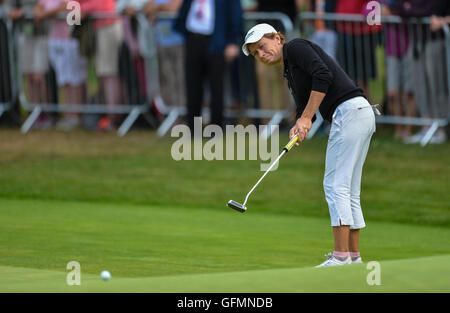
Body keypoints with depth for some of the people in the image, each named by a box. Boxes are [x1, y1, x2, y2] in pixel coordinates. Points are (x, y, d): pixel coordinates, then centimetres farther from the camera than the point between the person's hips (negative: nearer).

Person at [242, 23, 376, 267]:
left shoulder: (296, 48, -3)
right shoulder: (290, 73, 24)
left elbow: (323, 75, -18)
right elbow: (304, 109, 19)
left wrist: (306, 118, -16)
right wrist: (298, 128, -5)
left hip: (349, 110, -10)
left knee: (335, 185, -11)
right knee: (349, 191, 11)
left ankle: (341, 255, -14)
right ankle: (354, 254, 12)